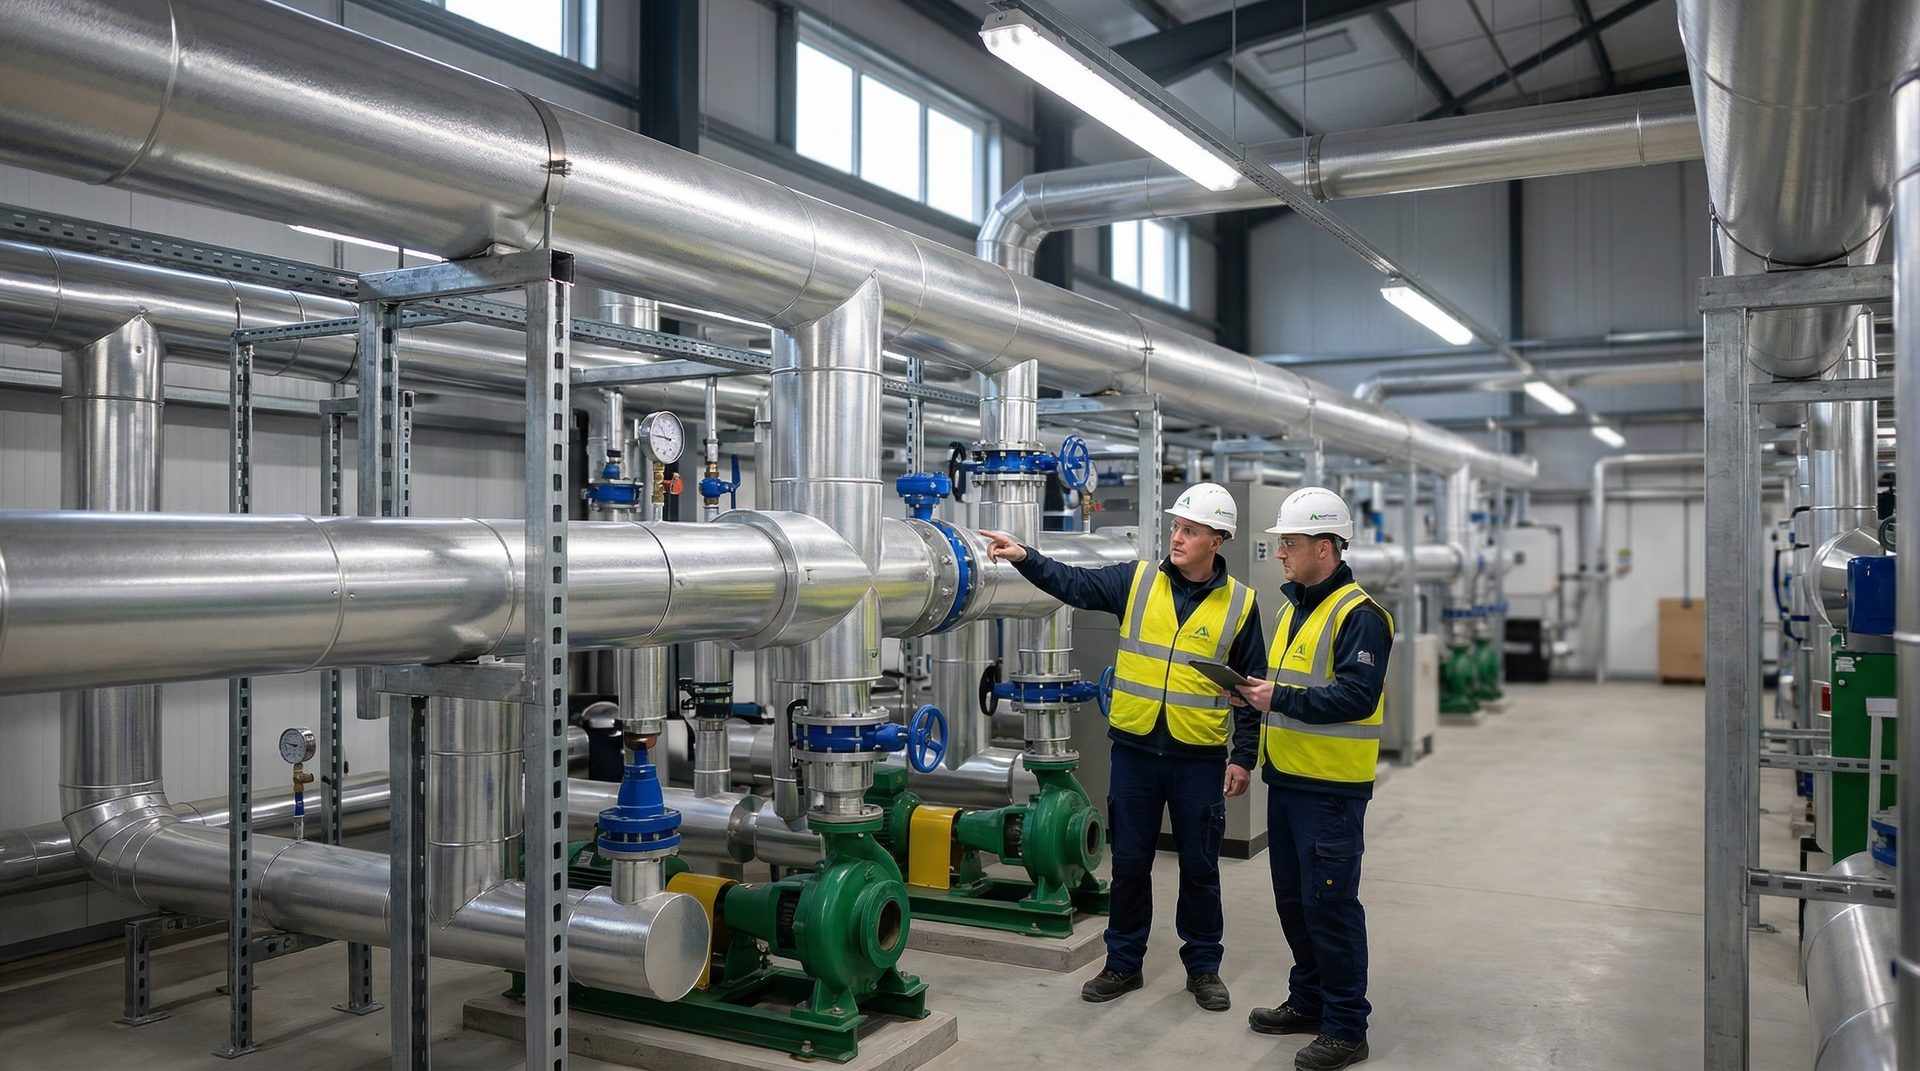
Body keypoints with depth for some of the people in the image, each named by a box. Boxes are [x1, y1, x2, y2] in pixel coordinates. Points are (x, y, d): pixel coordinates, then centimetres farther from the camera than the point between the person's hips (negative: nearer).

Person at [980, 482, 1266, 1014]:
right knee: (1130, 862, 11)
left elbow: (1251, 686, 3)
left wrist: (1243, 757, 1)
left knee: (1200, 868, 10)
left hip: (1200, 757, -1)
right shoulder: (1137, 581, 1)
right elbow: (1074, 585, -8)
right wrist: (1025, 557, -25)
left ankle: (1203, 966, 28)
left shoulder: (1240, 604, -1)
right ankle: (1123, 962, 26)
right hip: (1135, 749, 1)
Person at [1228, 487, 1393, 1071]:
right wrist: (1256, 690, 4)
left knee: (1329, 905, -3)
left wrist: (1279, 698, -24)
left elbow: (1357, 696, -24)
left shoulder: (1358, 615, -15)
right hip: (1286, 778, 9)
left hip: (1331, 788, -9)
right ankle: (1308, 1001, 32)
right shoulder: (1293, 607, 15)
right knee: (1292, 898, 17)